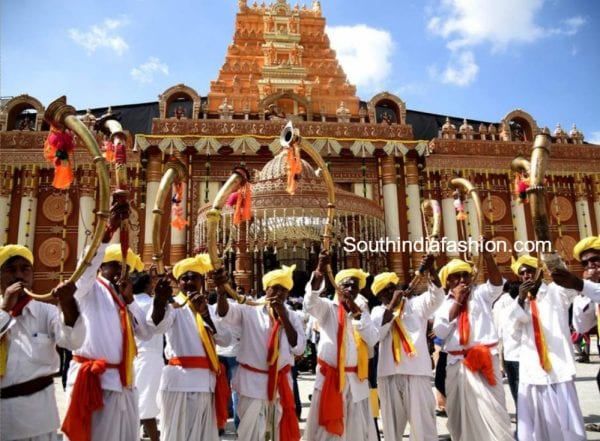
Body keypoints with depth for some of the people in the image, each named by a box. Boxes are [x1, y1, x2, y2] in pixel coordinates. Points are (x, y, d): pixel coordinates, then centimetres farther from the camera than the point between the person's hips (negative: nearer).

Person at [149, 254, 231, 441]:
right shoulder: (173, 306, 0)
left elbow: (226, 339, 2)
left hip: (206, 381, 6)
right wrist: (159, 301, -45)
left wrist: (205, 314, -13)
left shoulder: (209, 308, 16)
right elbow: (158, 325, -24)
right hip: (180, 380, -5)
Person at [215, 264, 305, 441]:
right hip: (253, 382, -3)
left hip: (281, 383, 4)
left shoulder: (292, 317, 4)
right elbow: (225, 312, -25)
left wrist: (284, 318, -15)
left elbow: (298, 348, -6)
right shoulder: (249, 311, -6)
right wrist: (221, 289, -45)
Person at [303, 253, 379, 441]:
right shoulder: (327, 308, -1)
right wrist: (319, 273, -40)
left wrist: (356, 311, -11)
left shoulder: (362, 313, 11)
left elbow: (372, 340, -3)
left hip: (355, 380, 4)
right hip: (329, 378, -4)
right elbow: (310, 303, -24)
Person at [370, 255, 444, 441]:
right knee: (392, 424, 13)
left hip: (417, 371, -1)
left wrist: (430, 269, -24)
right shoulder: (378, 311, 10)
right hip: (388, 373, 2)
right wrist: (392, 305, -10)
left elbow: (436, 296, -8)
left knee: (423, 422, 3)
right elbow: (377, 334, -8)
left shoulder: (416, 304, 8)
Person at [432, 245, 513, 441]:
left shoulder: (480, 293, 4)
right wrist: (457, 301, -8)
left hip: (484, 360, -2)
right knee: (462, 413, 14)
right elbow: (440, 331, -8)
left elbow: (497, 283, -16)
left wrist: (486, 253, -29)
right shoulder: (444, 303, 7)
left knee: (491, 411, -3)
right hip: (457, 364, 3)